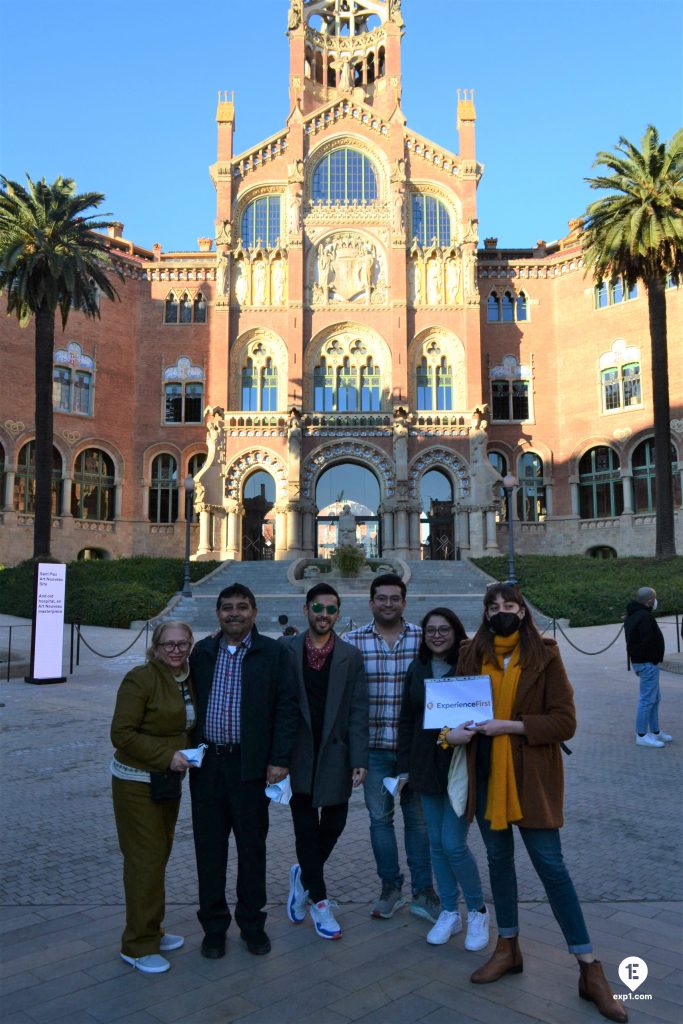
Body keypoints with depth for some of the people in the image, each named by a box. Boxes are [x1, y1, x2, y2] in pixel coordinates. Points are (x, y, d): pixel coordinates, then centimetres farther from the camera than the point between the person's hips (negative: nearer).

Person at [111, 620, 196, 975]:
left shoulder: (189, 680, 5)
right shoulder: (140, 679, -18)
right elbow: (122, 733, -19)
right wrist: (167, 756, -23)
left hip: (168, 780, 7)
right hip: (137, 782, -7)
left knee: (160, 855, 16)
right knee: (145, 860, -2)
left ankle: (151, 932, 32)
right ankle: (137, 946, 14)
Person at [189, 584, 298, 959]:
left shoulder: (274, 653, -2)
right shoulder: (202, 652, 7)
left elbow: (287, 708, -4)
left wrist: (279, 759, -10)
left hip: (251, 766, -2)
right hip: (206, 764, 3)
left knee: (252, 847, 9)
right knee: (209, 848, 11)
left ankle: (252, 924, 27)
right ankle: (213, 926, 27)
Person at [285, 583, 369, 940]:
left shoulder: (351, 656, 1)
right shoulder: (286, 651, -2)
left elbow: (358, 711, 0)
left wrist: (359, 759, -6)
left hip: (334, 754, 1)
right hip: (299, 756, -1)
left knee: (333, 824, 7)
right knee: (306, 828, 4)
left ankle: (304, 876, 36)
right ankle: (319, 902, 21)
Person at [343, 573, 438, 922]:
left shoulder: (422, 638, -2)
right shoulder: (352, 641, -2)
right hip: (374, 745, 1)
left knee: (418, 817, 10)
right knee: (379, 817, 11)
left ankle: (423, 892, 24)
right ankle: (390, 887, 29)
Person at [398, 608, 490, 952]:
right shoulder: (417, 670, 6)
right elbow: (406, 721, 11)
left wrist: (458, 736, -25)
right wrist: (404, 767, 9)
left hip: (461, 765, -5)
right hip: (427, 766, 5)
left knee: (453, 843, -5)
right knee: (437, 843, 11)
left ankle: (478, 911, 19)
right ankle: (449, 913, 28)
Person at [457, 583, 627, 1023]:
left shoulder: (544, 655, -9)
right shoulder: (472, 654, 1)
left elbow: (565, 721, -12)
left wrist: (508, 726, -21)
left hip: (531, 775, -4)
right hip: (486, 773, 4)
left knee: (551, 865, 0)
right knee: (499, 859, 16)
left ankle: (591, 970, 12)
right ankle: (509, 949, 33)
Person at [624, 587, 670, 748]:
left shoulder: (632, 616, 14)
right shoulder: (645, 617, -21)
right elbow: (648, 641, -26)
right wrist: (654, 659, -15)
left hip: (639, 661, 11)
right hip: (648, 663, -11)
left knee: (654, 698, 19)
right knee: (647, 699, -5)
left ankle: (655, 731, 27)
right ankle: (642, 735, -1)